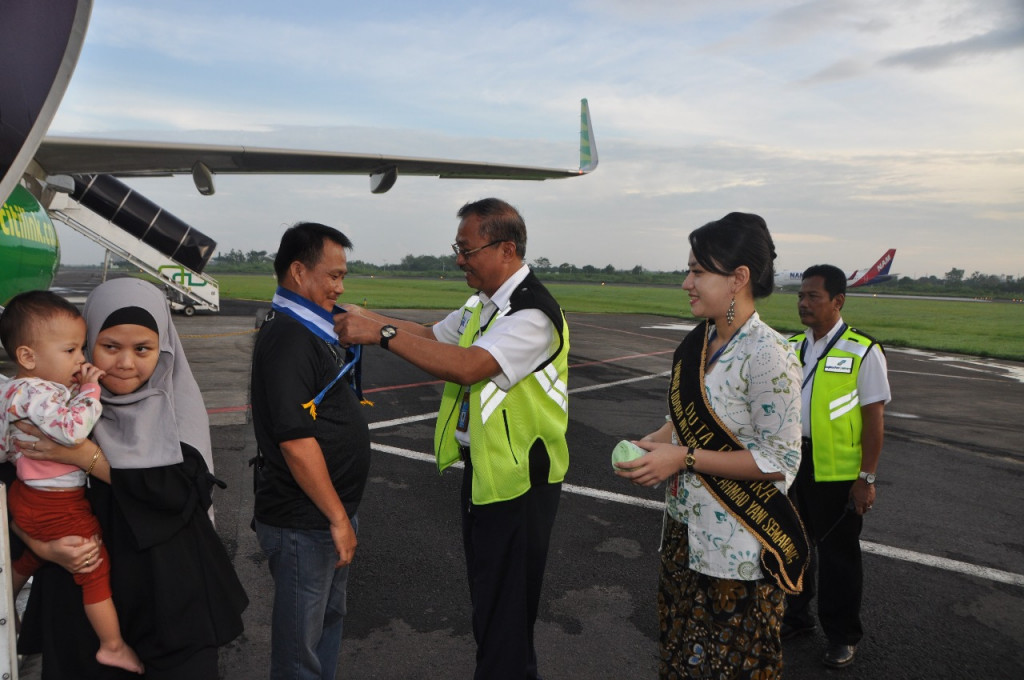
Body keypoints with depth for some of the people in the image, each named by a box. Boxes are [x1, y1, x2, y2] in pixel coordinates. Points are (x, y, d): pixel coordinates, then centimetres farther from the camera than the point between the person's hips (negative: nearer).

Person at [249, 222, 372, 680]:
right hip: (304, 521, -10)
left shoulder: (311, 329, 10)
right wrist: (338, 517, -22)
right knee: (301, 643, 7)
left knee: (329, 618, 24)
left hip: (328, 514, 10)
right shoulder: (287, 336, -21)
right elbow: (295, 439, -26)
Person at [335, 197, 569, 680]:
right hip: (481, 467, 9)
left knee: (504, 609, 5)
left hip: (517, 481, -9)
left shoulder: (532, 314, -23)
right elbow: (432, 337, 16)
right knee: (483, 591, 24)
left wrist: (383, 333, -32)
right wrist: (367, 318, 2)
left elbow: (468, 367, -34)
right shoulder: (481, 304, 7)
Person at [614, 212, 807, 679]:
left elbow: (779, 461, -20)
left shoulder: (767, 356, -21)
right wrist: (653, 444, -5)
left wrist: (684, 459, -22)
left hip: (738, 544, -7)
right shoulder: (698, 342, 4)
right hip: (686, 528, 7)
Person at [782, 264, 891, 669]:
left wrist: (866, 478, -13)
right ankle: (796, 617, 39)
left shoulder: (862, 351, -12)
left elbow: (874, 417, -11)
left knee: (838, 554, 9)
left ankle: (842, 636, 29)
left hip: (838, 474, -5)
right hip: (792, 465, 6)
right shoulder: (792, 347, 5)